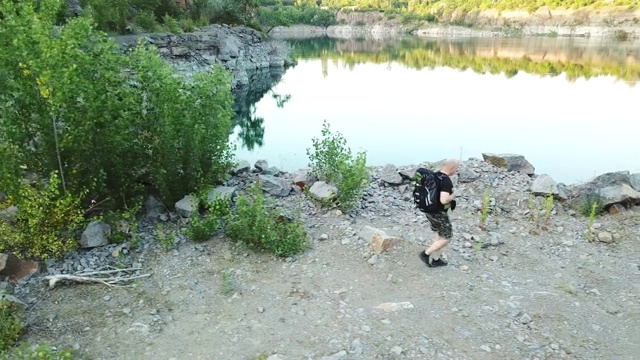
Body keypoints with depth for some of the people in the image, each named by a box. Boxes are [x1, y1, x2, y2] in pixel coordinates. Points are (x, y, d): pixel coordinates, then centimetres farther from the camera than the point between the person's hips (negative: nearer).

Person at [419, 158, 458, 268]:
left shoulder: (434, 175, 4)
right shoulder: (446, 181, -24)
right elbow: (444, 200, -33)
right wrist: (452, 196, -12)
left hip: (429, 210, 9)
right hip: (438, 213, -9)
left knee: (440, 235, 23)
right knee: (447, 237, 7)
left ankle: (435, 260, 30)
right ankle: (426, 253, 8)